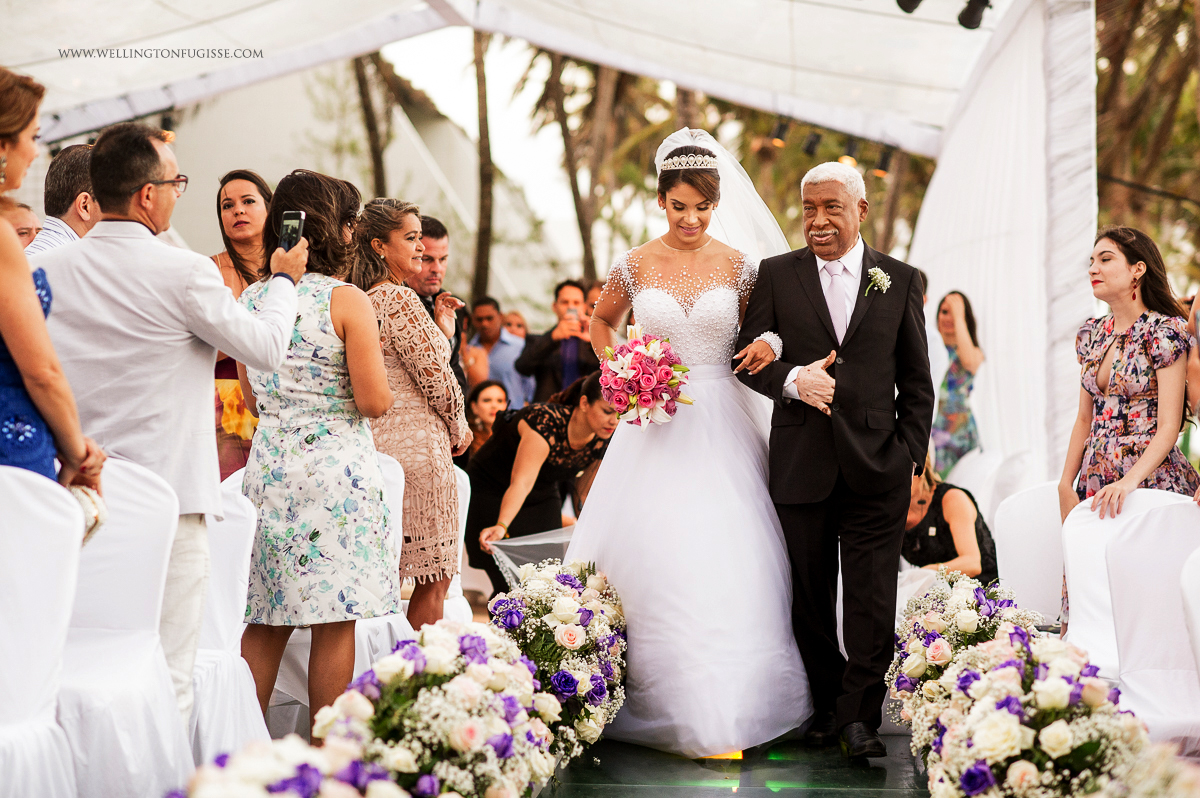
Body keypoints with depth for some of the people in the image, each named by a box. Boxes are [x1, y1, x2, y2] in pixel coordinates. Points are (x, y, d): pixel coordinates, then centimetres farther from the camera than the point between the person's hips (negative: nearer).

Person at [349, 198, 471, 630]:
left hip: (379, 442, 9)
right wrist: (459, 427, 3)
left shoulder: (365, 300, 13)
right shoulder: (399, 299, -14)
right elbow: (434, 372, -14)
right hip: (416, 445, -9)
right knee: (434, 580, -2)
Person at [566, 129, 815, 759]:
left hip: (720, 425, -1)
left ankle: (723, 712, 1)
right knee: (649, 557, -1)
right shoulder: (635, 265, 3)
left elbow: (757, 337, 11)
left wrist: (765, 348, -12)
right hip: (655, 424, 1)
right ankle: (659, 701, 10)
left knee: (724, 559, -6)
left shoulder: (740, 265, 2)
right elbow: (601, 323, 20)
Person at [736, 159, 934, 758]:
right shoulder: (776, 275, 6)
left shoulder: (899, 280, 6)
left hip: (877, 464, -1)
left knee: (872, 598, -2)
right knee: (811, 596, 9)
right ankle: (828, 705, 23)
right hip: (801, 463, 1)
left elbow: (916, 382, 8)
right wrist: (792, 380, -14)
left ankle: (860, 714, 7)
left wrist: (913, 459, 2)